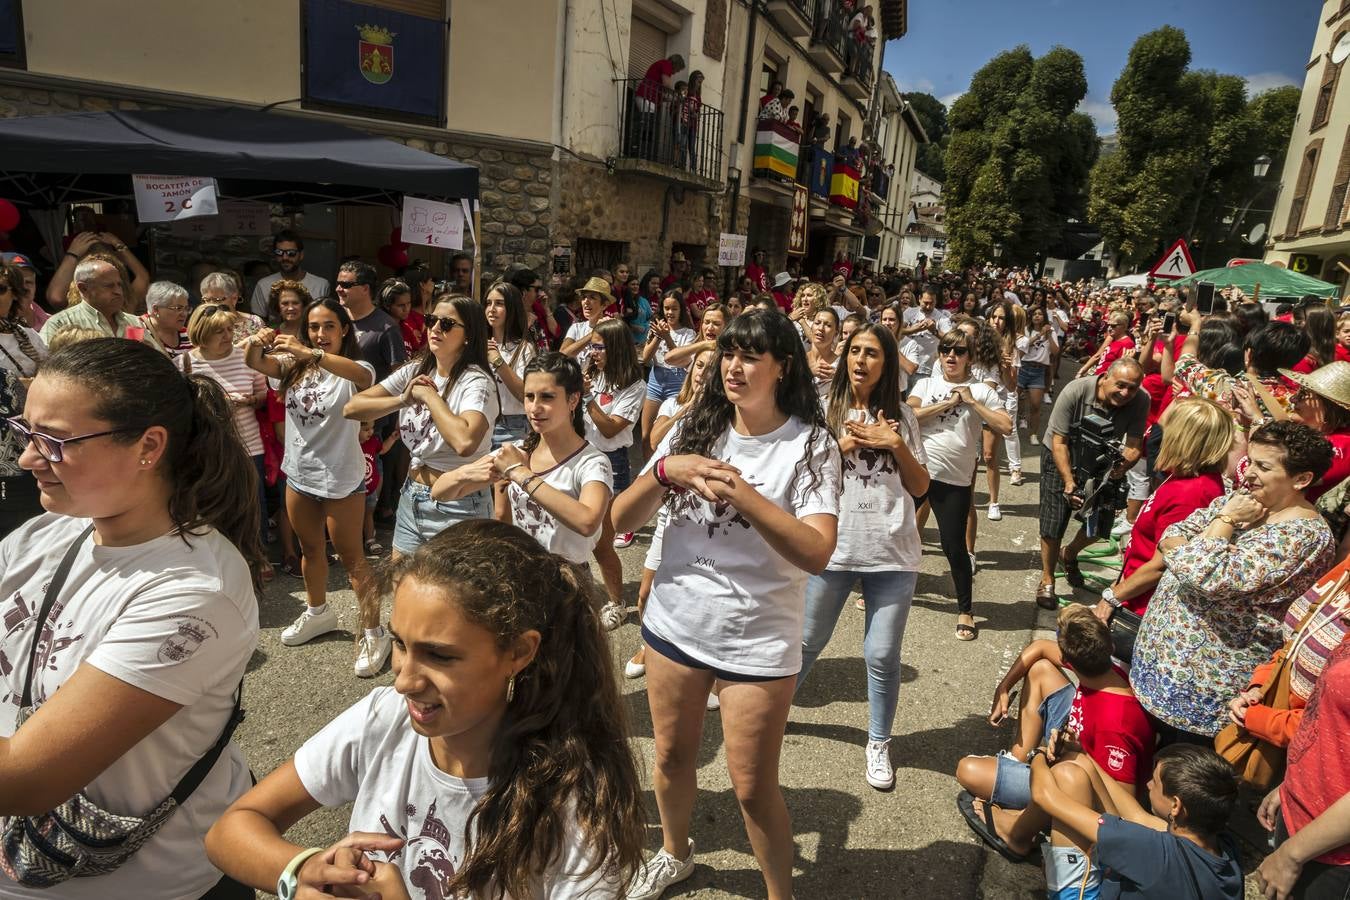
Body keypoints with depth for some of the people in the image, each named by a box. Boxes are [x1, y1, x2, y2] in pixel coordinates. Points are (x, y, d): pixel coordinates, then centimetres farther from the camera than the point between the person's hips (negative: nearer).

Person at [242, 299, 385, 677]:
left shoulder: (356, 370, -14)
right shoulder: (294, 365, 4)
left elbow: (360, 375, -38)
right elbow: (255, 362, -13)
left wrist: (310, 353, -52)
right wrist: (256, 343, -36)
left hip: (341, 477, -6)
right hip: (298, 472, 6)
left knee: (350, 556, 1)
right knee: (309, 548, 22)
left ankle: (373, 633, 11)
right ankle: (318, 612, 44)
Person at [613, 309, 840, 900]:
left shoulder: (811, 444, -12)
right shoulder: (694, 429, -1)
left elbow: (816, 554, -24)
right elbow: (620, 520, -4)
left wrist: (740, 492, -33)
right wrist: (665, 470, -22)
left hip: (758, 640, -4)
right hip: (674, 622, 4)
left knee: (752, 786, 7)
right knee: (672, 756, 22)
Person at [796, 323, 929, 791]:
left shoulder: (901, 415, 6)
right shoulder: (825, 407, 0)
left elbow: (920, 487, 4)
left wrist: (895, 445, -10)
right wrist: (848, 443, -15)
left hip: (891, 552, 1)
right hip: (831, 546, -1)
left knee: (882, 655, 5)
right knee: (807, 641, 14)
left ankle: (879, 743, 25)